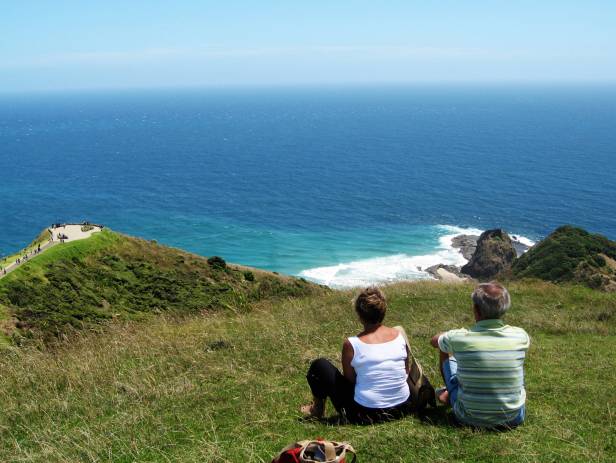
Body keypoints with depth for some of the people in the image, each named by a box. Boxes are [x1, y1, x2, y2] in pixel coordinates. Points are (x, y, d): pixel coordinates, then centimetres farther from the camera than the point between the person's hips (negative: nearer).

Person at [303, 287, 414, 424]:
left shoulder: (351, 344, -15)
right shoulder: (399, 335, -4)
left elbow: (349, 380, -5)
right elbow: (406, 371, 6)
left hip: (366, 414, -4)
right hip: (403, 408, 5)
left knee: (320, 365, 10)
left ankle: (318, 409, 31)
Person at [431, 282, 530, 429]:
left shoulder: (459, 338, -18)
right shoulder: (520, 336, -12)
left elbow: (434, 341, 7)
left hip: (470, 418, -1)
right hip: (513, 419, 2)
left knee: (446, 354, 18)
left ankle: (451, 394, 41)